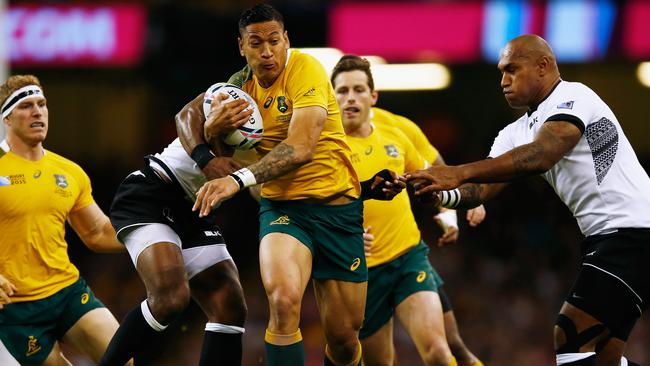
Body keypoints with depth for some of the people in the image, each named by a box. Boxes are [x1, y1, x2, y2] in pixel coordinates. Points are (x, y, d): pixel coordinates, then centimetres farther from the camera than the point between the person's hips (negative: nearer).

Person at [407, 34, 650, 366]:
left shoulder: (573, 97, -11)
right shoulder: (515, 133, 16)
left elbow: (540, 156, -27)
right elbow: (484, 187, 5)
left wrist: (458, 173, -31)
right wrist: (445, 195, -18)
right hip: (602, 238, 10)